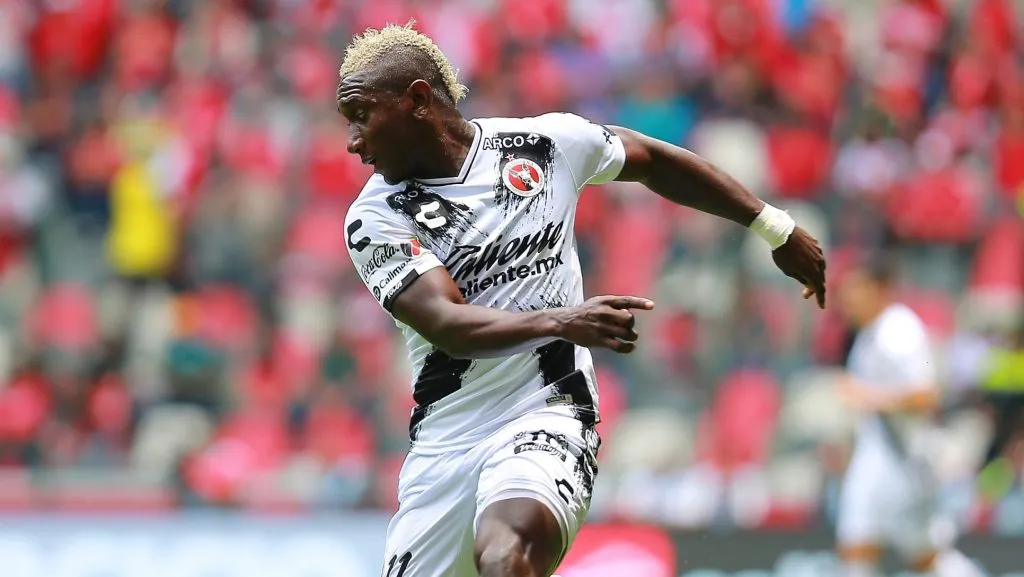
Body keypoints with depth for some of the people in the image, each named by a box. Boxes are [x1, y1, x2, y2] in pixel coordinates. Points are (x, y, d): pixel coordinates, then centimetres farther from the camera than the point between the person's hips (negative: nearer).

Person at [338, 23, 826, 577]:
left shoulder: (544, 143, 1)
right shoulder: (374, 218, -3)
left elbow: (656, 162, 19)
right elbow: (446, 324, -17)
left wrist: (776, 228, 24)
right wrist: (556, 320, -34)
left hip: (545, 424, -3)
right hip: (443, 444, 3)